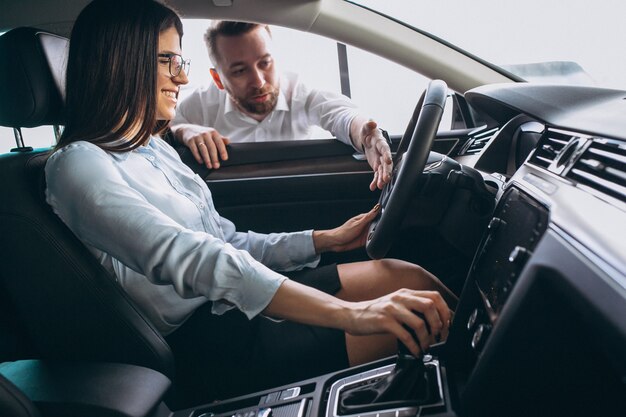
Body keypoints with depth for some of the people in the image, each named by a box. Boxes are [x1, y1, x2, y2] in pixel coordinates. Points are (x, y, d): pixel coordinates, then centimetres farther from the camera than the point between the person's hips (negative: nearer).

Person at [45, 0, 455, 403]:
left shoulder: (155, 148, 12)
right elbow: (187, 259, -30)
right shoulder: (79, 166, -14)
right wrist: (349, 313, -38)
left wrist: (325, 239, 8)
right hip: (204, 338, -8)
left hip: (232, 299, 8)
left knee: (404, 275, -3)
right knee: (409, 318, -15)